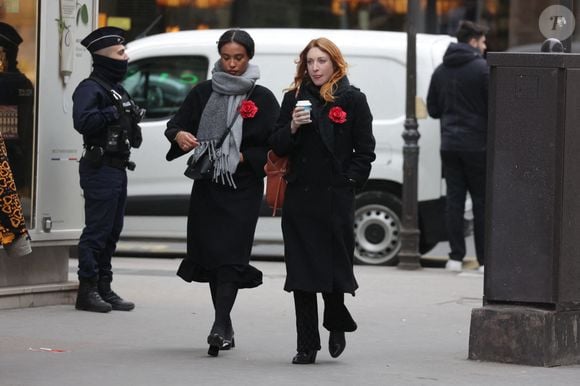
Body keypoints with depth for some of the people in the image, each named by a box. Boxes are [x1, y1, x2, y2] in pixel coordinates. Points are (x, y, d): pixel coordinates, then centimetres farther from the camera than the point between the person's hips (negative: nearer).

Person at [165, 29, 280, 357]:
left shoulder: (262, 99, 0)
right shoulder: (203, 93, 8)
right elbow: (175, 124, 7)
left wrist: (242, 158, -12)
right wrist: (180, 135, -15)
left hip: (243, 188, -3)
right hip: (208, 185, 3)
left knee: (231, 253, -14)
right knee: (209, 252, 4)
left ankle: (221, 325, -23)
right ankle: (225, 328, 14)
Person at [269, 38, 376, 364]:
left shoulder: (353, 100, 2)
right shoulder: (294, 98, 10)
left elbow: (365, 150, 3)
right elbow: (278, 147, 9)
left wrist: (350, 180, -5)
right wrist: (292, 127, -8)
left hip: (336, 198, -3)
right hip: (300, 195, 3)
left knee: (335, 265, 0)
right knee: (301, 273, 0)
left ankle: (337, 325, 28)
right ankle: (307, 346, 5)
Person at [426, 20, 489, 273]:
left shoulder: (441, 71, 10)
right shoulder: (482, 69, -9)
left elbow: (433, 109, 15)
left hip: (449, 145, 5)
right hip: (476, 145, -5)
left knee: (454, 199, 6)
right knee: (481, 202, 1)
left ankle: (456, 257, 3)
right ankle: (484, 259, 0)